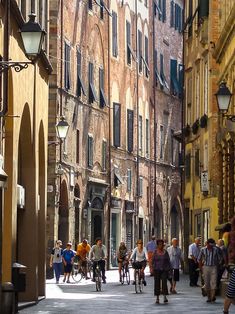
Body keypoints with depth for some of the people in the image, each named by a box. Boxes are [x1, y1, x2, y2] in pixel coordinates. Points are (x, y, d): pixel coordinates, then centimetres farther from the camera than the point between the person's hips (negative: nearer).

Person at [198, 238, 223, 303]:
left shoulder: (216, 250, -2)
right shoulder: (203, 250, -1)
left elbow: (219, 259, 9)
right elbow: (199, 259, 8)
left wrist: (217, 266, 4)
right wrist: (201, 268, 4)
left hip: (213, 267, -1)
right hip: (206, 267, 1)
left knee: (213, 282, -12)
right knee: (206, 283, 2)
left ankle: (213, 296, -10)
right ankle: (209, 297, 12)